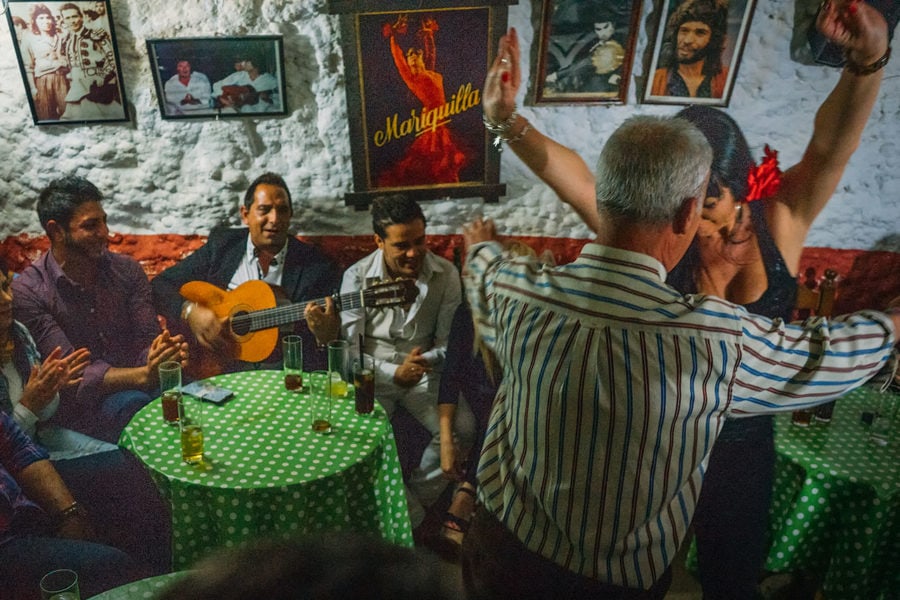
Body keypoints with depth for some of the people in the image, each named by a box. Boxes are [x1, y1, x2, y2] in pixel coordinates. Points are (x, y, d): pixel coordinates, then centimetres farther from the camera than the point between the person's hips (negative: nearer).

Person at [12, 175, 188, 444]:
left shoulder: (127, 270, 6)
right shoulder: (28, 291, -7)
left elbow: (146, 341, -1)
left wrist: (162, 358, -27)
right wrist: (143, 375, -32)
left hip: (137, 386, 4)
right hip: (78, 404, -4)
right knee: (134, 404, -34)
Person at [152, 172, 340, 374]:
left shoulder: (317, 266, 1)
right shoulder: (221, 244, 11)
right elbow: (160, 285, 12)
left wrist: (325, 337, -25)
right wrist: (190, 311, -8)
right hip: (215, 366, 2)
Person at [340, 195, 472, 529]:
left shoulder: (446, 274, -8)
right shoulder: (357, 277, -10)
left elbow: (449, 345, -5)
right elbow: (349, 348, -11)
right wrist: (393, 372, -21)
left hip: (425, 372, 1)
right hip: (374, 375, -1)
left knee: (462, 427, -22)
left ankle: (417, 501, 2)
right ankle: (413, 518, -6)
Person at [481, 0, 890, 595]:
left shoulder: (781, 223, -14)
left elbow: (831, 146, -30)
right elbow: (572, 177, -30)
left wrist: (868, 60, -47)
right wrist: (506, 120, -43)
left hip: (742, 445, 1)